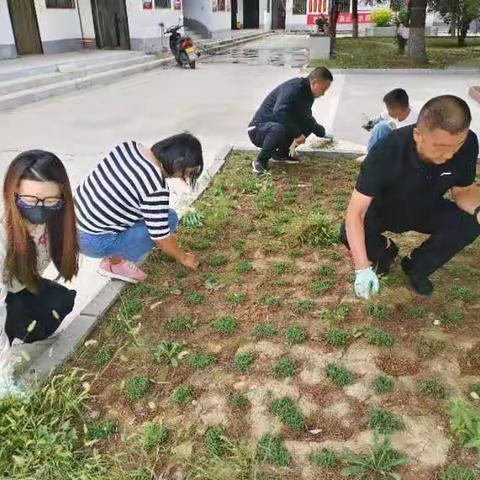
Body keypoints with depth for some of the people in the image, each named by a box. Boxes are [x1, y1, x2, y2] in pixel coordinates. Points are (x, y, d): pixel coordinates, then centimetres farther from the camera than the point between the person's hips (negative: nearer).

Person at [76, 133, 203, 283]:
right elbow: (161, 237, -15)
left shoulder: (130, 146, -2)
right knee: (169, 219, -4)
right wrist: (183, 257, 5)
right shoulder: (155, 188, -25)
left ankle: (114, 254, 17)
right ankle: (115, 262, 5)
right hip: (93, 241, -8)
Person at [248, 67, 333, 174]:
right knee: (279, 129, -39)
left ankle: (281, 154, 9)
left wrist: (320, 131, 13)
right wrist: (296, 133, -31)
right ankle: (260, 162, -16)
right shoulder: (292, 89, -22)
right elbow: (279, 112, -37)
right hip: (258, 130, -9)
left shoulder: (307, 93, 7)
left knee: (307, 125, -1)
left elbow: (306, 117, 23)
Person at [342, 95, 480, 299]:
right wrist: (363, 268, -45)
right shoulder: (387, 152, -36)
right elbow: (355, 213, -37)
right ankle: (385, 250, 7)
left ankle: (417, 267, 2)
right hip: (385, 209, -3)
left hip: (426, 209, 3)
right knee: (349, 233, -31)